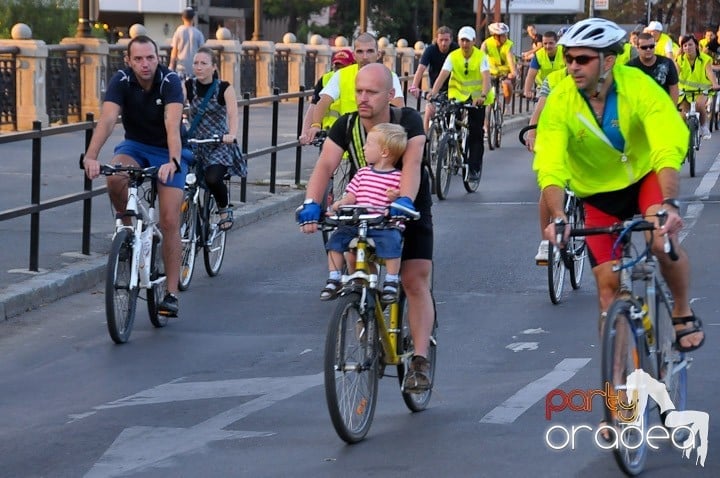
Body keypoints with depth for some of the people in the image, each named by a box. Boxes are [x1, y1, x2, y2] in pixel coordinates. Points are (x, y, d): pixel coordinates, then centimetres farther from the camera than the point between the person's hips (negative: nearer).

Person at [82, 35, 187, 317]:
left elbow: (173, 124, -38)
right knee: (115, 177, -34)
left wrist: (173, 162, -54)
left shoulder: (170, 81, -24)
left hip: (167, 151, -2)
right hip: (135, 146, 2)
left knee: (170, 222, -10)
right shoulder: (121, 81, -18)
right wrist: (91, 156, -48)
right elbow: (107, 119, -32)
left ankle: (171, 294, -3)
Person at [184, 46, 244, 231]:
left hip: (219, 144, -3)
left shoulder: (224, 88, -6)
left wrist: (231, 135, -40)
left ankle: (225, 208, 1)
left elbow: (233, 114, -19)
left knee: (213, 179, -27)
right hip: (195, 144, 3)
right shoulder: (188, 86, 1)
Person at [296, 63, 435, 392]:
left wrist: (404, 202, -56)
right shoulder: (346, 126, -16)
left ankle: (420, 361, -13)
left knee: (415, 282, -13)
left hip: (410, 211, -3)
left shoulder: (408, 122, -23)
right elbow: (325, 165, -28)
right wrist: (311, 204, -46)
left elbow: (412, 163, -38)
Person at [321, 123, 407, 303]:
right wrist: (341, 203, -8)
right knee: (337, 238, -13)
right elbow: (352, 195, 12)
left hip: (386, 226, -5)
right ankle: (334, 279, -1)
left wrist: (397, 197, -24)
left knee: (391, 241, -33)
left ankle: (391, 282, -18)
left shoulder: (398, 178, -2)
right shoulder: (363, 173, 13)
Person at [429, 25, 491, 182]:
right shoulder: (453, 56, -8)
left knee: (476, 134, -4)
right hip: (457, 95, 2)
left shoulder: (481, 57, -13)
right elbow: (442, 75, -19)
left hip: (476, 98, -1)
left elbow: (486, 78, -26)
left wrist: (483, 96, -44)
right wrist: (433, 93, -36)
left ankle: (474, 168, 1)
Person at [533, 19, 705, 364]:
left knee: (663, 241, -28)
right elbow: (550, 167, -30)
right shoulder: (560, 102, -23)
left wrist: (669, 203, -51)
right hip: (598, 192, 2)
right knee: (608, 281, -5)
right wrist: (558, 216, -48)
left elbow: (668, 149, -36)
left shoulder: (639, 86, -26)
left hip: (645, 176, -1)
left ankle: (684, 314, -1)